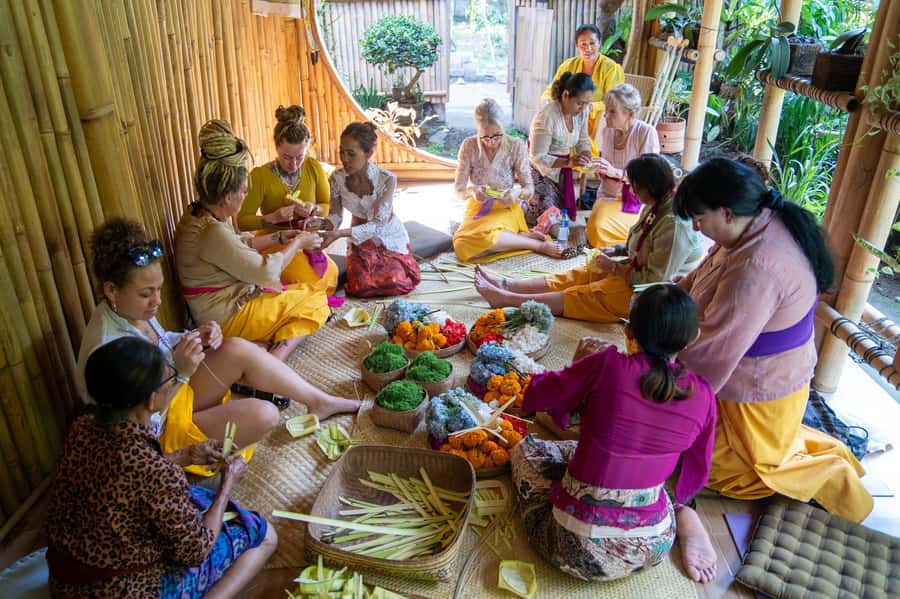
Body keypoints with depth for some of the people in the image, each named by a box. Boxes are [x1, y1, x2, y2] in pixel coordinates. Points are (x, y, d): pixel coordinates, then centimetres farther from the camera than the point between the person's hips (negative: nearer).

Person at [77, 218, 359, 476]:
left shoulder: (131, 310, -8)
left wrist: (193, 339, -7)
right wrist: (180, 374, -35)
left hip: (176, 393, 8)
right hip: (163, 431, -8)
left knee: (237, 349, -12)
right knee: (264, 415, -24)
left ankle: (319, 401, 0)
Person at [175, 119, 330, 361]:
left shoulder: (200, 214, 4)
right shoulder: (212, 231, -27)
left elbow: (239, 245, 20)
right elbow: (265, 271, -22)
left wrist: (278, 238, 10)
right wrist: (297, 244, -8)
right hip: (228, 319, -10)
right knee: (315, 300, -3)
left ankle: (278, 353, -10)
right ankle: (275, 360, -20)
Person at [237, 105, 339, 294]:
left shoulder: (314, 168, -4)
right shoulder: (260, 176, -15)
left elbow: (329, 206, 7)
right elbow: (241, 221, -11)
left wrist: (314, 209, -15)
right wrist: (273, 218, -26)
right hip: (274, 242, -4)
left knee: (331, 273, -19)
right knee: (308, 281, -25)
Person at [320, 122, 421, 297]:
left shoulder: (387, 179, -27)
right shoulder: (337, 178, -16)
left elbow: (378, 224, -28)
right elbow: (335, 216, -7)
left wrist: (341, 233, -38)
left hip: (389, 237, -2)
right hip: (360, 239, 2)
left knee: (395, 284, -18)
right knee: (361, 287, -15)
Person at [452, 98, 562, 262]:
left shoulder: (516, 146, -6)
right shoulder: (469, 146, -4)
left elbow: (529, 187, -3)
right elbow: (459, 190, -4)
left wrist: (518, 193, -28)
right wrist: (472, 191, -29)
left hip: (505, 209, -3)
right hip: (477, 209, 3)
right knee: (462, 245, -32)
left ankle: (524, 236, -11)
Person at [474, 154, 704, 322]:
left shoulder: (674, 224, -27)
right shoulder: (657, 205, 5)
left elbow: (655, 281, -27)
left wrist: (614, 267, -18)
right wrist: (616, 250, 2)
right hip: (637, 272, 10)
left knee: (582, 295, -14)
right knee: (578, 276, -1)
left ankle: (506, 299, -16)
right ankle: (506, 285, -6)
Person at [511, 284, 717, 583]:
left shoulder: (607, 365, -18)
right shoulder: (703, 396, -6)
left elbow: (537, 396, -3)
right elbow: (698, 471, 9)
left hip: (582, 550, -4)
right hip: (654, 547, 4)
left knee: (527, 448, 21)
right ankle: (681, 517, 13)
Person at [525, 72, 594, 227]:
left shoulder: (582, 111, -6)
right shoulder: (546, 117, -27)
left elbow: (583, 141, 8)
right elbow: (538, 158, -25)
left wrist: (586, 155, -16)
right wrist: (568, 162, -38)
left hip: (562, 171, 7)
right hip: (541, 172, -7)